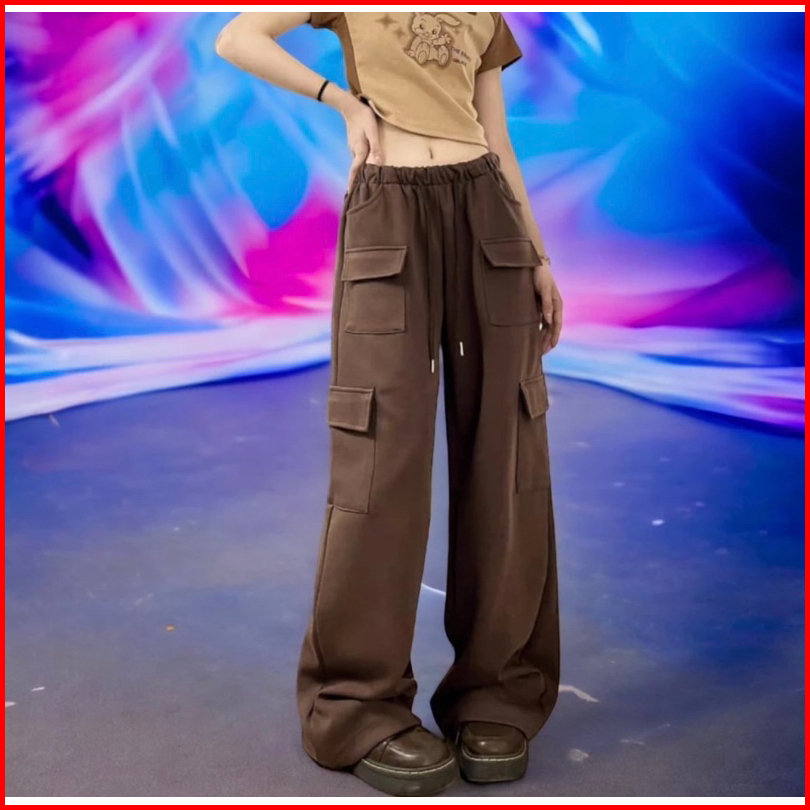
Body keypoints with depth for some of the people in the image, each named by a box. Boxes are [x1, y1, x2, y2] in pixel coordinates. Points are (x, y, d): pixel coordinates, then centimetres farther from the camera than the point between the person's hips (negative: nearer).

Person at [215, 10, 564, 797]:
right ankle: (359, 705, 2)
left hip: (487, 216, 4)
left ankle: (495, 695, 7)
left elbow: (499, 144, 19)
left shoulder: (485, 15, 22)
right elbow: (234, 39, 4)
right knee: (384, 458, -8)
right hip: (388, 219, -3)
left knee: (504, 456, -2)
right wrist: (343, 99, -3)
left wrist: (540, 257, 12)